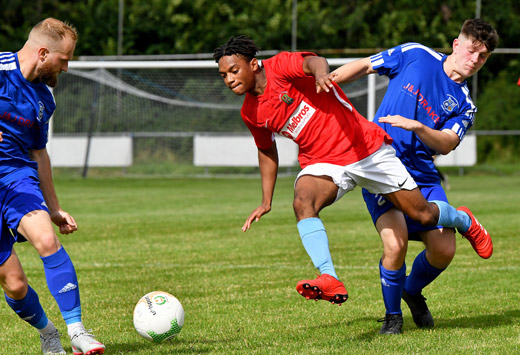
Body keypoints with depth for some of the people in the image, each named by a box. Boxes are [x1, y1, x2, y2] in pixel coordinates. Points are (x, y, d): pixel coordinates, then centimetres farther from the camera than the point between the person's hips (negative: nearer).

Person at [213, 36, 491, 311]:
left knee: (424, 215, 2)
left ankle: (464, 221, 37)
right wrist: (266, 202, 17)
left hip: (367, 150, -4)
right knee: (302, 203, -31)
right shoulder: (251, 113, 4)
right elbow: (267, 150, 22)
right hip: (322, 163, 4)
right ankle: (330, 281, -42)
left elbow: (312, 62, -36)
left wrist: (320, 74, -60)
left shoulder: (280, 66, -14)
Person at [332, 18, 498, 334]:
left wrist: (416, 126, -28)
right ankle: (392, 314, 5)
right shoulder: (416, 55, 2)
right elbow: (364, 67, 11)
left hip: (423, 176, 4)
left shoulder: (464, 106, 7)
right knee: (396, 245, -22)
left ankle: (413, 290, 29)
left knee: (444, 249, -6)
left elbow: (446, 145, -10)